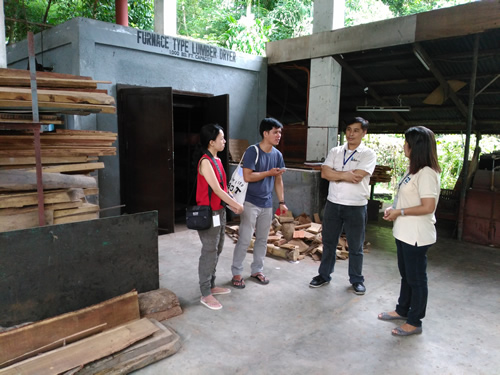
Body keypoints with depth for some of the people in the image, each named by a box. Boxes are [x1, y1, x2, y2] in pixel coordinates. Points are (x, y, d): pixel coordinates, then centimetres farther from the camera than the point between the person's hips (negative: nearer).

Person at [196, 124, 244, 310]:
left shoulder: (217, 160, 10)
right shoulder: (205, 162, -19)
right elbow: (217, 190, -21)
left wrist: (231, 205, 6)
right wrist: (236, 204, -12)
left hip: (219, 212, 9)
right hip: (208, 214, -9)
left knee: (216, 251, 17)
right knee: (209, 253, -2)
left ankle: (211, 286, 31)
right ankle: (205, 294, 10)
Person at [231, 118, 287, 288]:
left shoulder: (277, 154, 6)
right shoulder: (252, 151, -13)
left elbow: (278, 180, 12)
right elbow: (247, 177, -19)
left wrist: (282, 202, 9)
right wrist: (269, 173, -16)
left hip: (267, 204, 6)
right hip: (251, 202, -6)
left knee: (262, 239, 14)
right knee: (244, 240, -3)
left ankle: (257, 270, 28)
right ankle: (237, 273, 11)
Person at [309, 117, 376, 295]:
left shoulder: (368, 154, -5)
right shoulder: (335, 151, 7)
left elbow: (357, 177, -19)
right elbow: (324, 173, -6)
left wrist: (335, 174, -10)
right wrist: (345, 175, -16)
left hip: (356, 206, -3)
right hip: (333, 203, 4)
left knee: (355, 246, 9)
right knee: (329, 242, 13)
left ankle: (356, 280, 27)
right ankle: (324, 275, 28)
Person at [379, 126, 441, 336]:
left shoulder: (427, 173, -21)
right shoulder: (414, 170, 10)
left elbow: (428, 207, -26)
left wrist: (400, 212, -17)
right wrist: (394, 208, 3)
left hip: (416, 236, -10)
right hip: (404, 233, 10)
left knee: (416, 278, 5)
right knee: (405, 274, 23)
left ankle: (414, 322, 20)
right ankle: (402, 310, 40)